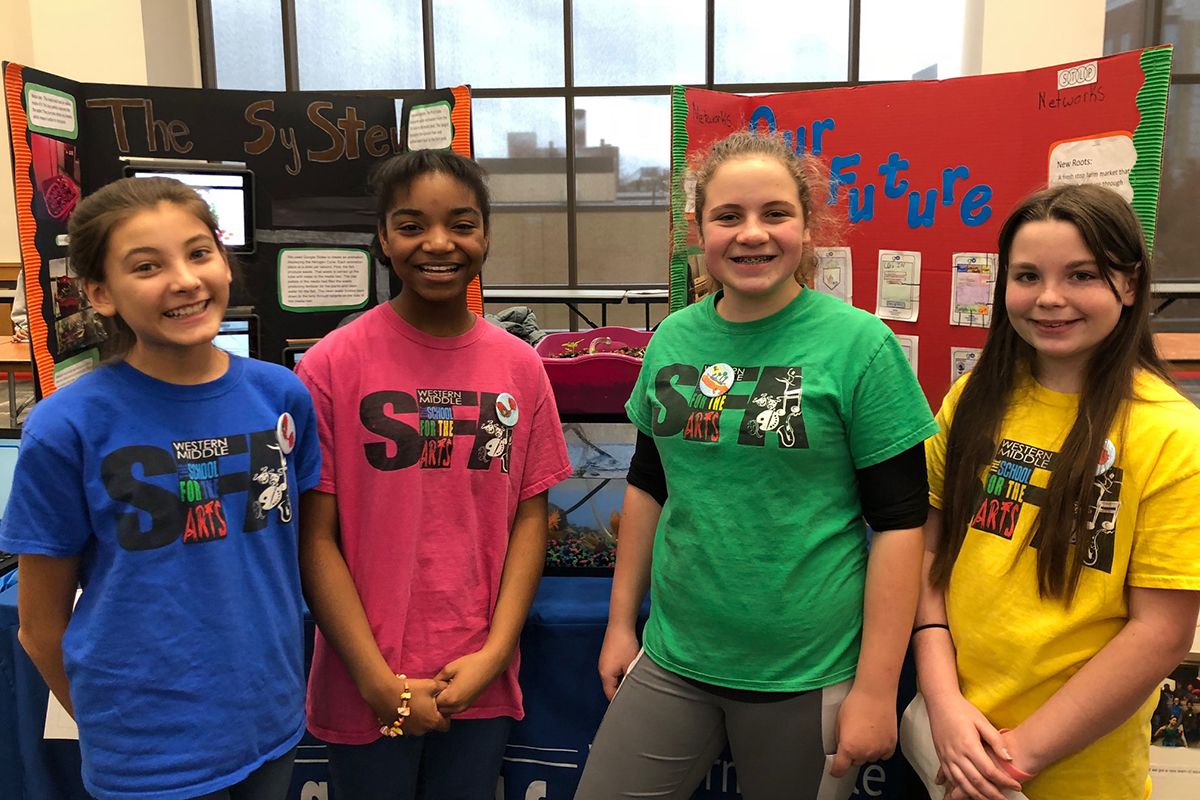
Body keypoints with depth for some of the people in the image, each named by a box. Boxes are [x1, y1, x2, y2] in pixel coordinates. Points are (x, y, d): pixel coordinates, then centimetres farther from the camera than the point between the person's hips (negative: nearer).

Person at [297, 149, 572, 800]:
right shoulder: (333, 365, -9)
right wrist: (380, 681, -11)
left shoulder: (520, 366, 0)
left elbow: (530, 516, 2)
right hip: (366, 690, -2)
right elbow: (315, 538, -9)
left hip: (480, 684, 3)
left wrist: (494, 654, -7)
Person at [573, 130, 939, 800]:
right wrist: (622, 621, 12)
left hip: (808, 678, -3)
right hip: (672, 660, 4)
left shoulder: (859, 344, -11)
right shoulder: (675, 338, 2)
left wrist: (875, 689, -11)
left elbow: (899, 522, -10)